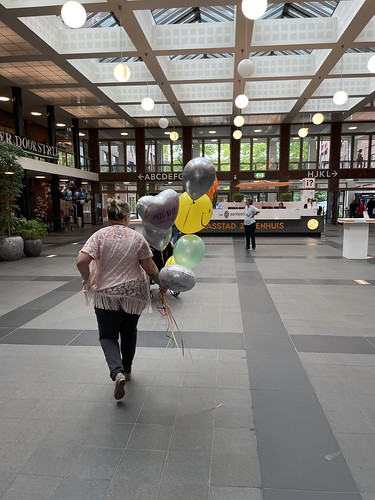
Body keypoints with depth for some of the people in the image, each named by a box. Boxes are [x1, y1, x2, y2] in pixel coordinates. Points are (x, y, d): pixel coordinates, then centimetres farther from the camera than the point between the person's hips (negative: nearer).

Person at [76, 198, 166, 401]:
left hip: (106, 294, -2)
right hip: (134, 293, 2)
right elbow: (150, 267, -3)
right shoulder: (137, 237, -4)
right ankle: (126, 370, 36)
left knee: (107, 335, 10)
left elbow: (81, 261, -18)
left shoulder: (100, 235, -8)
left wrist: (88, 279, -1)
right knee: (129, 332, 21)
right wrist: (160, 282, 14)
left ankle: (117, 372, -11)